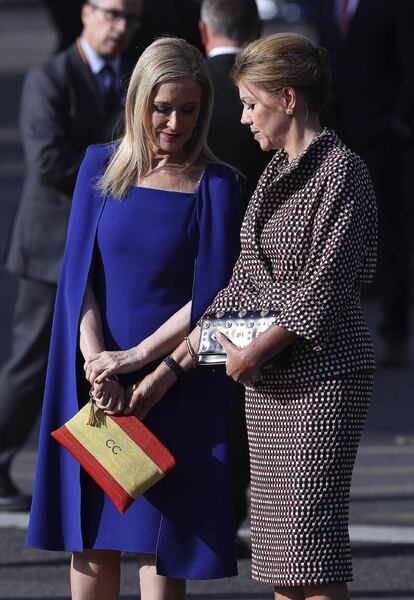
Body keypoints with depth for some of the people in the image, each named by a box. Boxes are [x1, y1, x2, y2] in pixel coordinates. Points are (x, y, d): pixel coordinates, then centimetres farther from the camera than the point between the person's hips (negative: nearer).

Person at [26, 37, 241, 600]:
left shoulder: (215, 185, -2)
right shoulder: (102, 166, 5)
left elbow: (209, 300, -7)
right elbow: (78, 276, 0)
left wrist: (136, 359, -16)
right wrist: (97, 362, -14)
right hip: (96, 378, 3)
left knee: (159, 547, -4)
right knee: (91, 541, 5)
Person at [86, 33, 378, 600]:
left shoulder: (341, 170, -9)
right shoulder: (275, 173, 16)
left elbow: (326, 286, -15)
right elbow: (243, 284, 17)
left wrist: (256, 350, -11)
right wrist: (166, 371, 14)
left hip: (321, 372, -8)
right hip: (267, 381, 8)